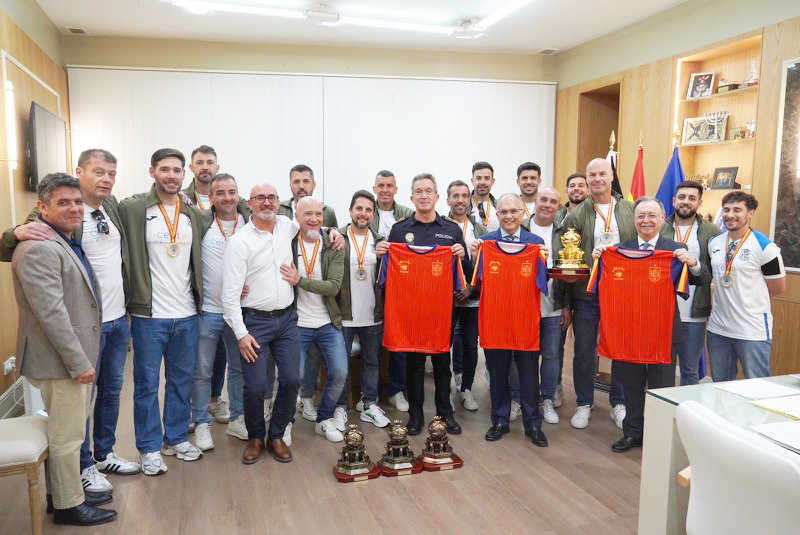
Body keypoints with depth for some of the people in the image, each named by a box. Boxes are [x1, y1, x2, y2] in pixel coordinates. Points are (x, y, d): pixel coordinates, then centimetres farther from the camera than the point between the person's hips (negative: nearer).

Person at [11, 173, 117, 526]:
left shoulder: (69, 242, 13)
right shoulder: (38, 248, -19)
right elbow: (52, 314, -24)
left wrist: (84, 358, 19)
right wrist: (79, 363, -21)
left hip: (75, 357, 10)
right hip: (61, 362, -10)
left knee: (68, 433, 20)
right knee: (67, 437, 4)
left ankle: (66, 492, 35)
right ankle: (68, 507, 19)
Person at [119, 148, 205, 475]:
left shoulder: (194, 215, 8)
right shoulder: (132, 209, -8)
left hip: (187, 315, 5)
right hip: (149, 314, -4)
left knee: (182, 380, 15)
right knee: (147, 383, 7)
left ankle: (176, 438, 32)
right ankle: (149, 447, 22)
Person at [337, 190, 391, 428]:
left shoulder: (379, 241, 8)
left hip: (373, 315, 4)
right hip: (344, 314, -3)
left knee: (372, 361, 14)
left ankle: (369, 403, 28)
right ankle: (340, 405, 23)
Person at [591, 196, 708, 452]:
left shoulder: (676, 249, -2)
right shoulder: (620, 248, 3)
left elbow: (704, 280, -6)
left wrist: (693, 263, -27)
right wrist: (597, 257, -15)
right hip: (628, 329, 2)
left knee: (661, 388, 9)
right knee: (631, 385, 15)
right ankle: (632, 433, 31)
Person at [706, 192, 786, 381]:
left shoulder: (765, 247, -10)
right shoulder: (714, 243, 7)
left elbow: (778, 286, -2)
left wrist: (748, 298, 6)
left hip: (752, 332, -5)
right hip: (718, 328, 6)